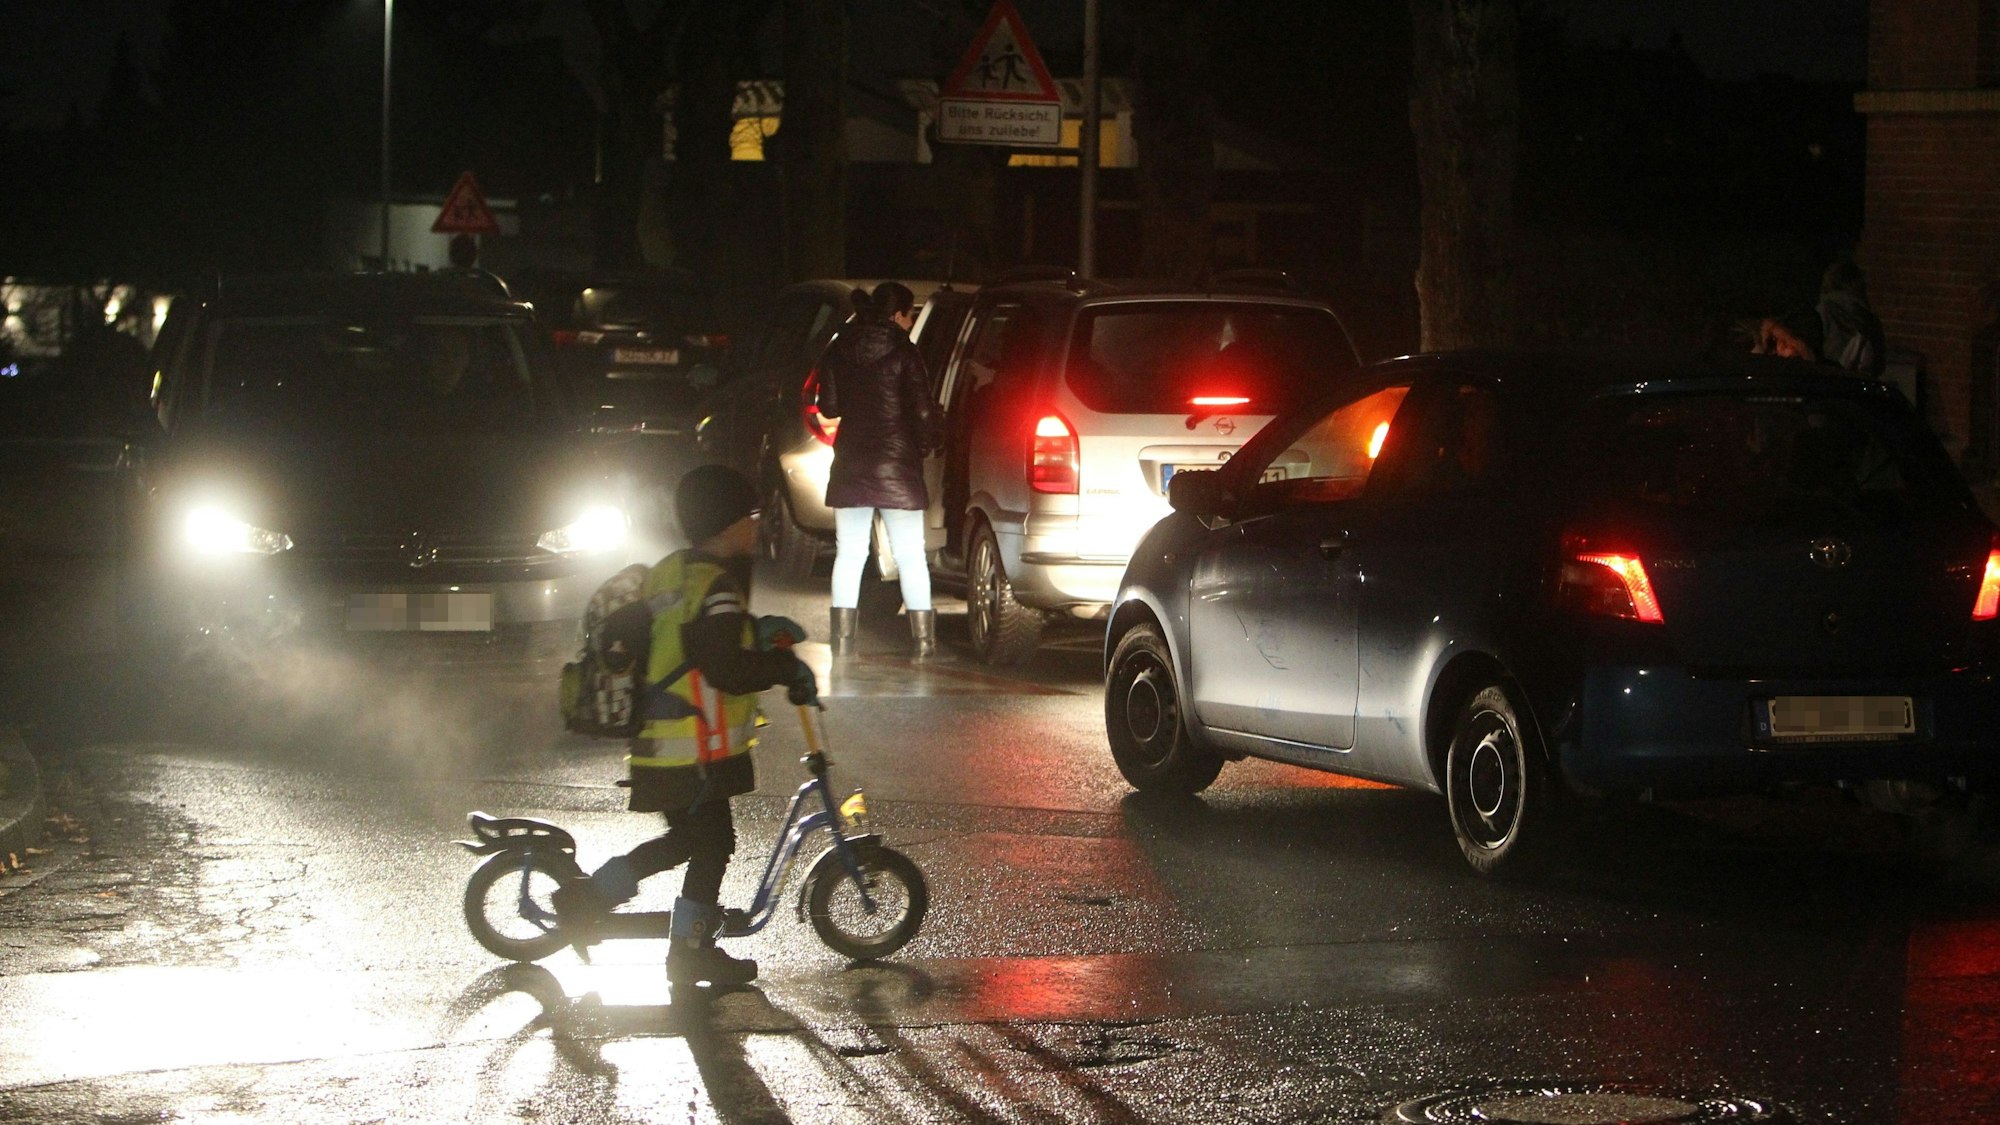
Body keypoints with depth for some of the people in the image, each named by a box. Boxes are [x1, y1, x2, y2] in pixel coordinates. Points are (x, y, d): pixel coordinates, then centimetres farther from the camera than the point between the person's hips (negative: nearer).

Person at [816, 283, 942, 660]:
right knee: (910, 556, 2)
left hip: (850, 463, 4)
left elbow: (828, 406, 9)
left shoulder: (838, 350, 4)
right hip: (897, 460, -4)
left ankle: (843, 638, 6)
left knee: (849, 553, 9)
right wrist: (926, 443, 7)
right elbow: (921, 410, -11)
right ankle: (923, 639, -1)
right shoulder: (903, 352, -9)